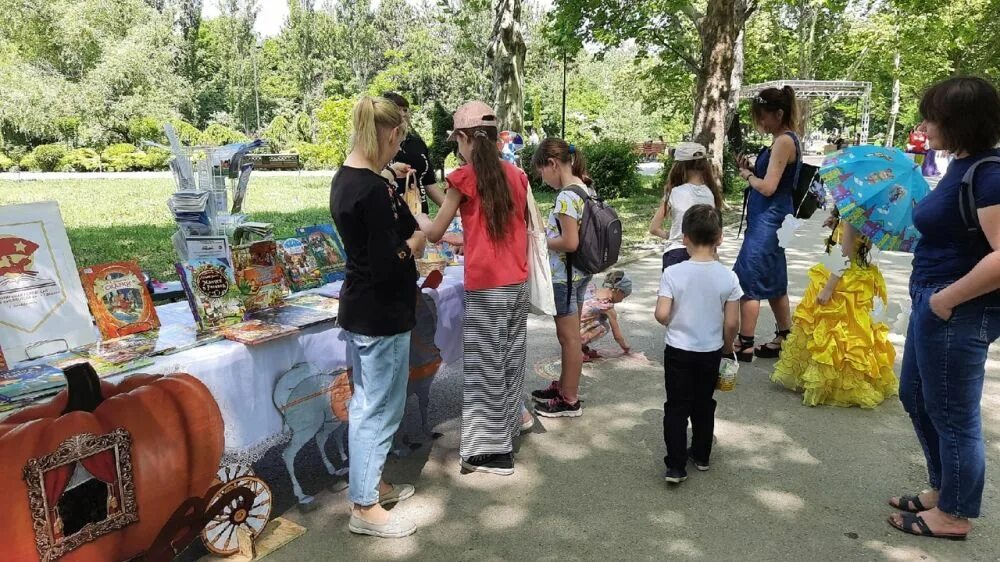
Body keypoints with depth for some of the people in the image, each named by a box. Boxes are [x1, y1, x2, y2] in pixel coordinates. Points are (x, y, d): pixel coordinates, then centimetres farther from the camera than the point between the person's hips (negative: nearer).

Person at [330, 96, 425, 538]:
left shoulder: (344, 180, 7)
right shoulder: (375, 190, -23)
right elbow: (386, 266, -23)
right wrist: (418, 238, -8)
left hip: (358, 309, 10)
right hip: (381, 316, -10)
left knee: (367, 404, 20)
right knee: (380, 409, 3)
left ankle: (372, 483, 36)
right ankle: (365, 508, 17)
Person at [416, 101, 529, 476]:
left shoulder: (465, 177, -9)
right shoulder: (516, 174, 7)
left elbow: (434, 234, 0)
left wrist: (417, 218, 20)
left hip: (487, 287, -6)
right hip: (519, 283, 6)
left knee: (486, 368, 4)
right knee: (511, 361, 17)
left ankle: (493, 451, 12)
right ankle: (506, 430, 31)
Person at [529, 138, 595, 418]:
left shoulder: (566, 196, -22)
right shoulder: (586, 189, 6)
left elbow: (570, 242, -27)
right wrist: (549, 230, 11)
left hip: (564, 276, -9)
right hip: (580, 272, 9)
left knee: (569, 336, 3)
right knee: (570, 334, 20)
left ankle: (569, 401, 15)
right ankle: (564, 386, 35)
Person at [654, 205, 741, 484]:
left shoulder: (673, 273, -17)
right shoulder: (728, 277, -12)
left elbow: (661, 315, -19)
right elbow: (731, 323, -8)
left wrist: (675, 323, 3)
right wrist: (728, 346, 10)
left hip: (678, 351, -2)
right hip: (711, 352, 2)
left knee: (676, 407, 8)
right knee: (704, 404, 20)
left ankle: (676, 466, 6)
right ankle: (701, 455, 35)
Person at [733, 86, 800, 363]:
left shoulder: (784, 141, -16)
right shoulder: (783, 140, 14)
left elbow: (768, 187, -20)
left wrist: (747, 175, -4)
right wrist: (752, 169, 1)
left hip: (767, 222, -10)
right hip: (769, 221, 10)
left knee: (748, 281, -5)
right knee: (773, 282, 16)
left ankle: (745, 345, 2)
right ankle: (784, 339, 26)